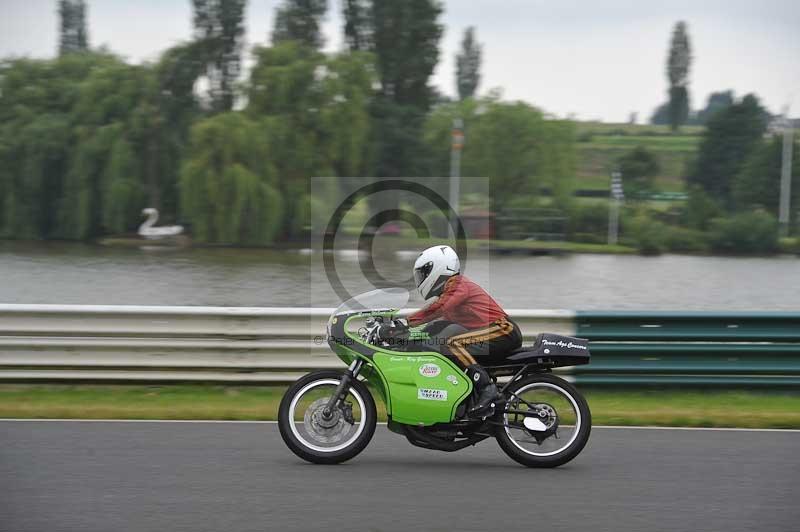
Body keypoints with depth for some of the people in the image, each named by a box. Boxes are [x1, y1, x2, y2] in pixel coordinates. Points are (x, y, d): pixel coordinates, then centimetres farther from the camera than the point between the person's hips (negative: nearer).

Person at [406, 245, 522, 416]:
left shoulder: (458, 285, -9)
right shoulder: (449, 290, 23)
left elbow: (439, 308, -26)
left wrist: (407, 322, -30)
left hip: (503, 330, -11)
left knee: (451, 343, -28)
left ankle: (486, 387, -34)